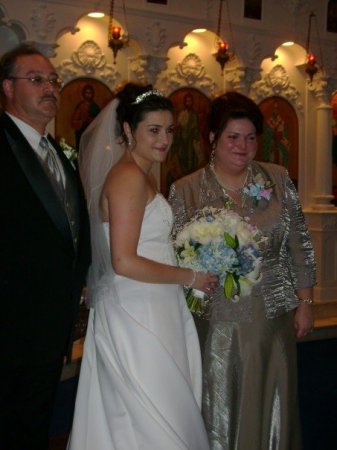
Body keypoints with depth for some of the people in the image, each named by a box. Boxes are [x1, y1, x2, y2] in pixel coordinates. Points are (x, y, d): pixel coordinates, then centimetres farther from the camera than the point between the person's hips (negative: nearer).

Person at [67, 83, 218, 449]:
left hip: (154, 312, 9)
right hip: (136, 315, -9)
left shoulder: (142, 176, 14)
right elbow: (124, 263, -21)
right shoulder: (128, 177, -16)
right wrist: (190, 277, -12)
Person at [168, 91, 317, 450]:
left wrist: (305, 303, 4)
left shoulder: (278, 180, 3)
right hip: (217, 322, -1)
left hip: (274, 318, 2)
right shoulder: (185, 191, -2)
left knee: (271, 406, 11)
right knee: (219, 407, 8)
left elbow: (299, 246, 5)